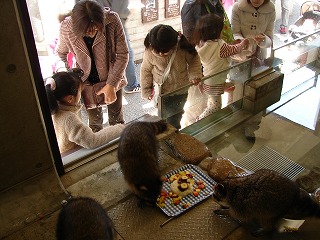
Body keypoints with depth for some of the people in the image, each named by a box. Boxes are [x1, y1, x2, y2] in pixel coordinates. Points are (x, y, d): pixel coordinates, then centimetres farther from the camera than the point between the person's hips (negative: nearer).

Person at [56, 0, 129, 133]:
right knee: (94, 120, 19)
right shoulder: (66, 28, -23)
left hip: (113, 79, 0)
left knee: (116, 117, 20)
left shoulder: (112, 20, -27)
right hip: (87, 82, 0)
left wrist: (111, 84, -24)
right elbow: (61, 54, -3)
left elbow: (123, 55, -20)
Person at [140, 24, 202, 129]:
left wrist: (195, 74, -15)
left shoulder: (183, 48, -22)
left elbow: (194, 59, -2)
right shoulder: (149, 52, -21)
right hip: (162, 93, -1)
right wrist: (146, 91, -1)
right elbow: (145, 71, -6)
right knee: (168, 118, 4)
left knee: (176, 116, 18)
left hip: (181, 90, 1)